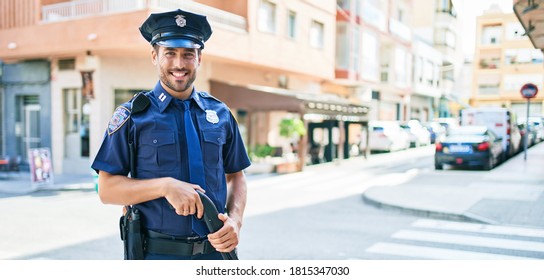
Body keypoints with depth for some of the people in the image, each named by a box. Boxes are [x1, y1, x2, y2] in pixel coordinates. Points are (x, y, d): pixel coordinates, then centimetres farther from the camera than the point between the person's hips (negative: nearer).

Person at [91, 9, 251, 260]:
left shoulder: (220, 114, 5)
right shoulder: (132, 116, -4)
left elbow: (235, 176, 10)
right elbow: (107, 189, -6)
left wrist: (235, 221, -8)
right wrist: (165, 186, -21)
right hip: (157, 255, -2)